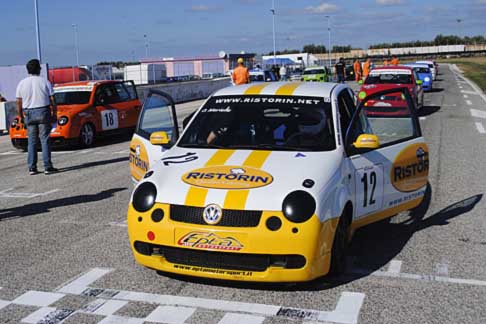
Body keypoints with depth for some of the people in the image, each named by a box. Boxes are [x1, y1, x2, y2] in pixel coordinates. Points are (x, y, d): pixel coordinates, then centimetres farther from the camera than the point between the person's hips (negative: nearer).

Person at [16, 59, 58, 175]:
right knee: (45, 140, -1)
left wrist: (20, 116, 12)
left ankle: (32, 168, 7)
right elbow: (52, 100, -5)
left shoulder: (22, 83, 3)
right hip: (43, 112, -2)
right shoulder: (44, 81, -3)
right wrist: (54, 113, 4)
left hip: (29, 114, 2)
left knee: (31, 141, 8)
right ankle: (47, 167, -4)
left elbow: (18, 102, 3)